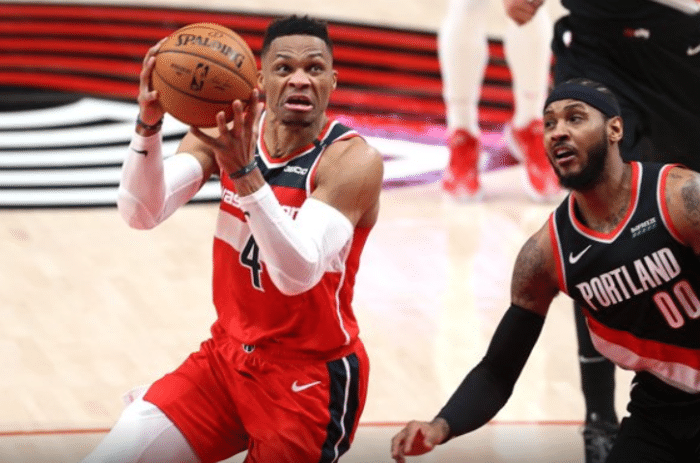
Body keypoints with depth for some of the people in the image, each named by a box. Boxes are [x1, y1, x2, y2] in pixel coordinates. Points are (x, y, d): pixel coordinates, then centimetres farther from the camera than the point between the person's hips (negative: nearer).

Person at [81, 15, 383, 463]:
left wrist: (244, 172, -42)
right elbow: (141, 213, -16)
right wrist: (149, 126, -33)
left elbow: (298, 273, -32)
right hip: (226, 357, 5)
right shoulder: (228, 129, -3)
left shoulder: (353, 160, -19)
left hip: (311, 378, -5)